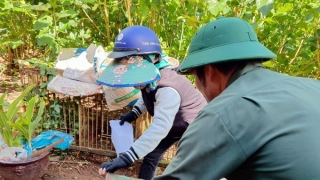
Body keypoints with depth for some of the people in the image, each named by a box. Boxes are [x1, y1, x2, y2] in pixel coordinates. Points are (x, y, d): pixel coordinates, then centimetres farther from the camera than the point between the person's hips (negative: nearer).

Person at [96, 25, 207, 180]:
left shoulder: (167, 89, -39)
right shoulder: (151, 80, -13)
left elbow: (160, 127, -50)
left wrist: (126, 157, -55)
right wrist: (134, 113, -4)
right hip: (175, 123, 8)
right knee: (150, 156, 9)